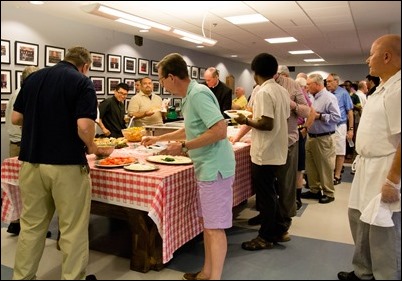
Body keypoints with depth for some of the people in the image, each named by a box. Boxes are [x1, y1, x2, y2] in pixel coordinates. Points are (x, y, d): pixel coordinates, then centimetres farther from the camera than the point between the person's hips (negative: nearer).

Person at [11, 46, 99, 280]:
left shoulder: (33, 78, 10)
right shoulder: (82, 82, -8)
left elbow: (16, 118, 12)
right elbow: (84, 127, -19)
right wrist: (91, 146, 0)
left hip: (31, 162, 6)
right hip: (67, 164, -5)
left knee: (31, 226, 18)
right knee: (73, 230, 7)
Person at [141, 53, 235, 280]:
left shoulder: (198, 94, -18)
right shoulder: (191, 95, 12)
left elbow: (220, 130, -27)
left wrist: (183, 147, -20)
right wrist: (159, 138, 33)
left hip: (214, 167, -10)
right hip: (207, 167, 10)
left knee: (215, 227, -2)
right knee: (208, 223, 17)